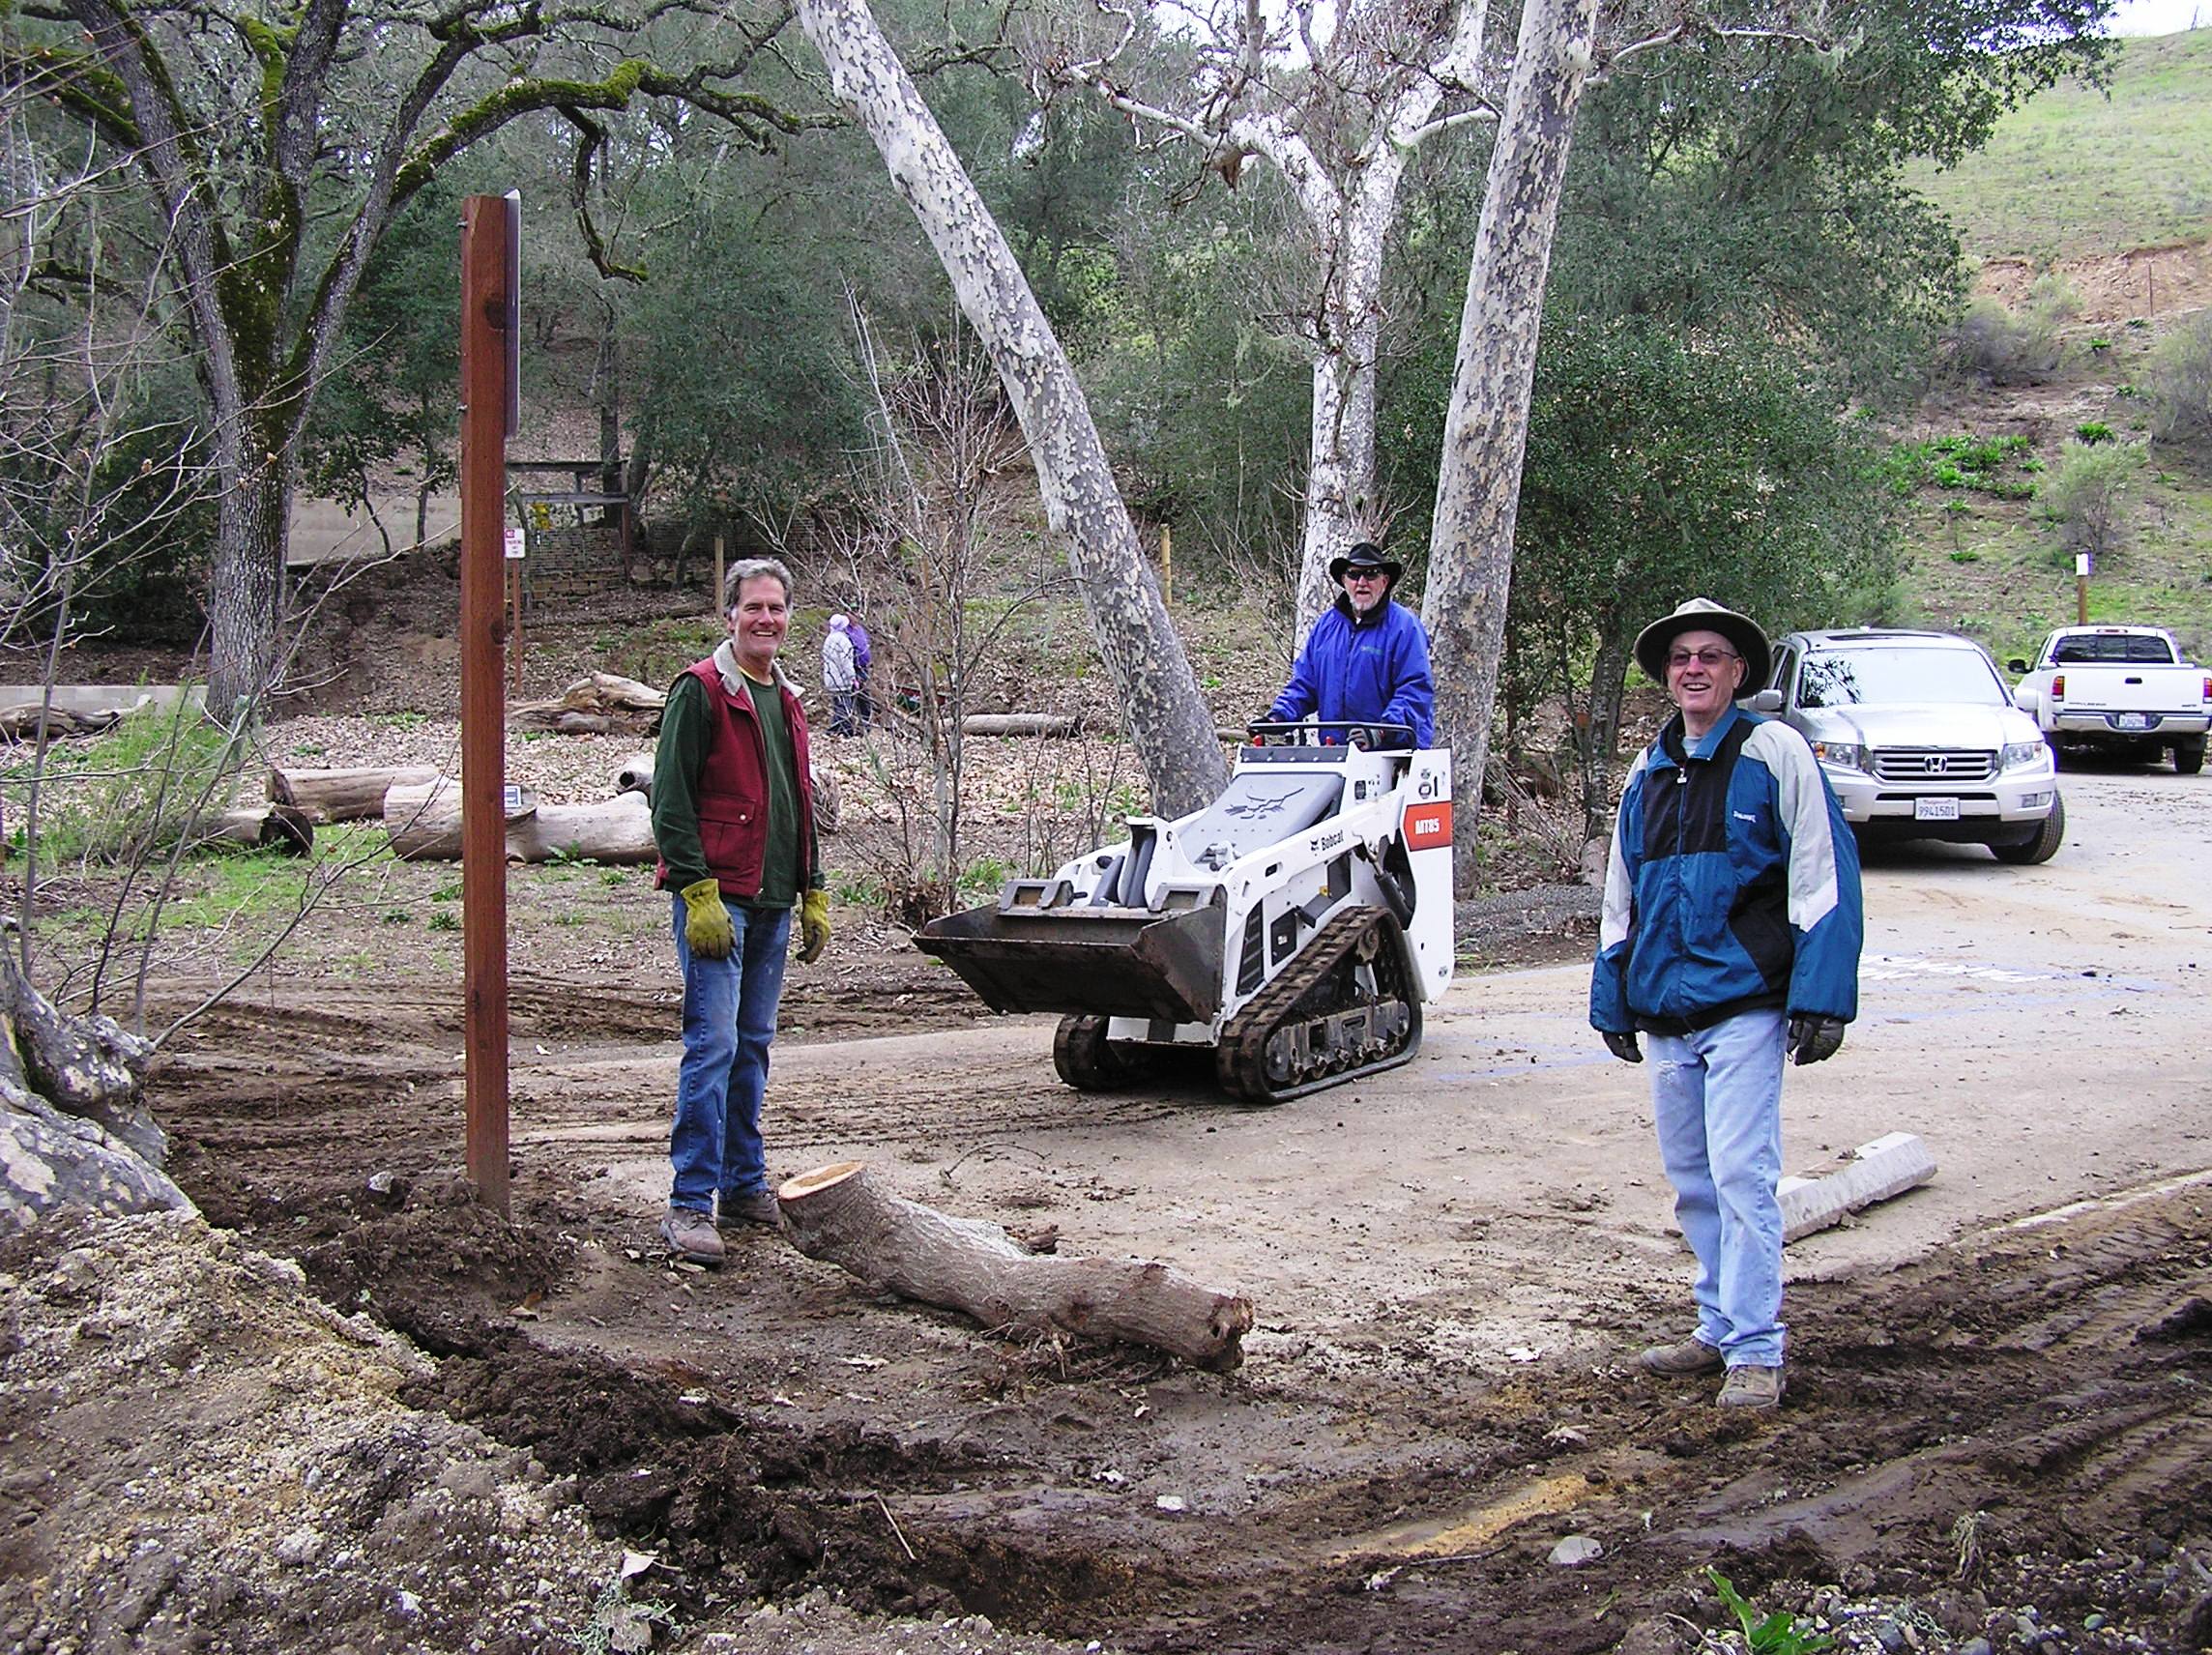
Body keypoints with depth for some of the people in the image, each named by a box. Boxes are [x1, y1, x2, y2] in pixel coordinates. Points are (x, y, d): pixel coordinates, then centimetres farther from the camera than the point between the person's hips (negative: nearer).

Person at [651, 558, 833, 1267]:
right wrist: (698, 894, -19)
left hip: (772, 903, 8)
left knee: (752, 1047, 12)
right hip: (715, 899, -8)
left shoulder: (786, 699, 17)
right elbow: (671, 802, -13)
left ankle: (744, 1186, 20)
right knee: (713, 1044, -12)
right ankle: (690, 1203, -10)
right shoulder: (700, 692, -7)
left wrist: (813, 894, 19)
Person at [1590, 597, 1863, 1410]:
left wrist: (1819, 999, -12)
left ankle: (1756, 1352, -3)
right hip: (1664, 1009, 6)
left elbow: (1823, 879, -6)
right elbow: (1620, 897, 23)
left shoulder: (1773, 752, -1)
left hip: (1744, 1005, -6)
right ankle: (1720, 1327, 23)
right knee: (1692, 1181, 11)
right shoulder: (1648, 771, 16)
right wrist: (1612, 999, 19)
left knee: (1741, 1176, -9)